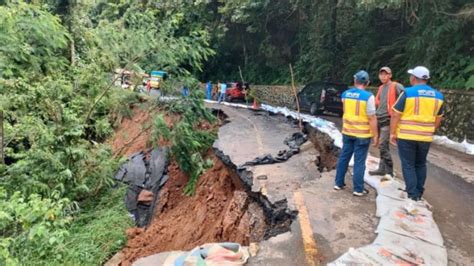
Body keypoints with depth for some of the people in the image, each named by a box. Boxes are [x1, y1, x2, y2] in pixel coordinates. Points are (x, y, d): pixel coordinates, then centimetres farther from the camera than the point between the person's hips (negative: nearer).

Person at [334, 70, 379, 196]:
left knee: (344, 157, 15)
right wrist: (375, 135, -7)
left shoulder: (345, 94, 2)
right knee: (359, 161, 2)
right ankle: (358, 189, 10)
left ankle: (339, 183, 23)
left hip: (347, 132, 5)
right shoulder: (368, 96, -15)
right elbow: (372, 118, -15)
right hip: (362, 134, -5)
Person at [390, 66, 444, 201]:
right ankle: (419, 192, 25)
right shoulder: (438, 96, 6)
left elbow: (395, 115, -11)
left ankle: (412, 194, 6)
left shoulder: (408, 92, -11)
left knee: (408, 165, 5)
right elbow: (438, 119, 14)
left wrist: (392, 133, -2)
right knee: (420, 164, 18)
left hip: (406, 136, -5)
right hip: (425, 137, 5)